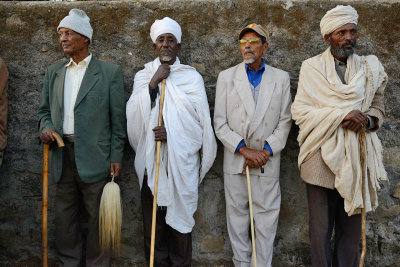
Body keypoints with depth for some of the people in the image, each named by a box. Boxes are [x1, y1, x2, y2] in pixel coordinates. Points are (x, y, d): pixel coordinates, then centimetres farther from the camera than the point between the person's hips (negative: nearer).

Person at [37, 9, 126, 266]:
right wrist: (46, 127, -3)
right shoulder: (54, 72, 12)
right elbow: (45, 110, 19)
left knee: (97, 216, 4)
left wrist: (116, 157, -6)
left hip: (94, 156, -4)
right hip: (63, 154, 4)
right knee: (65, 215, 13)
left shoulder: (110, 72, -1)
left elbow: (118, 118, -2)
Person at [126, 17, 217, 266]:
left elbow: (201, 120, -1)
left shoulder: (192, 77, 2)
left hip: (182, 159, -2)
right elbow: (134, 114, -3)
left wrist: (172, 133, -13)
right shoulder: (143, 75, 9)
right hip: (152, 158, 2)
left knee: (180, 216, 3)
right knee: (153, 219, 5)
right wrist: (153, 83, -10)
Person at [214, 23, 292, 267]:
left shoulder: (281, 78, 5)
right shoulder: (227, 77, 4)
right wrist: (243, 149, -11)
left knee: (267, 218, 4)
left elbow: (285, 121, 3)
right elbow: (220, 123, -1)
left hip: (267, 160, 0)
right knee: (237, 215, 9)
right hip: (235, 161, 1)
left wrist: (267, 151, -9)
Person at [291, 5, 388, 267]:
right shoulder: (312, 68, 0)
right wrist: (343, 114, -17)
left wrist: (366, 120, -11)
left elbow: (378, 108, 13)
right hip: (323, 158, -2)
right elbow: (300, 111, -7)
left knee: (352, 227, 9)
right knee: (321, 227, 6)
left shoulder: (369, 69, 9)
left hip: (357, 157, 3)